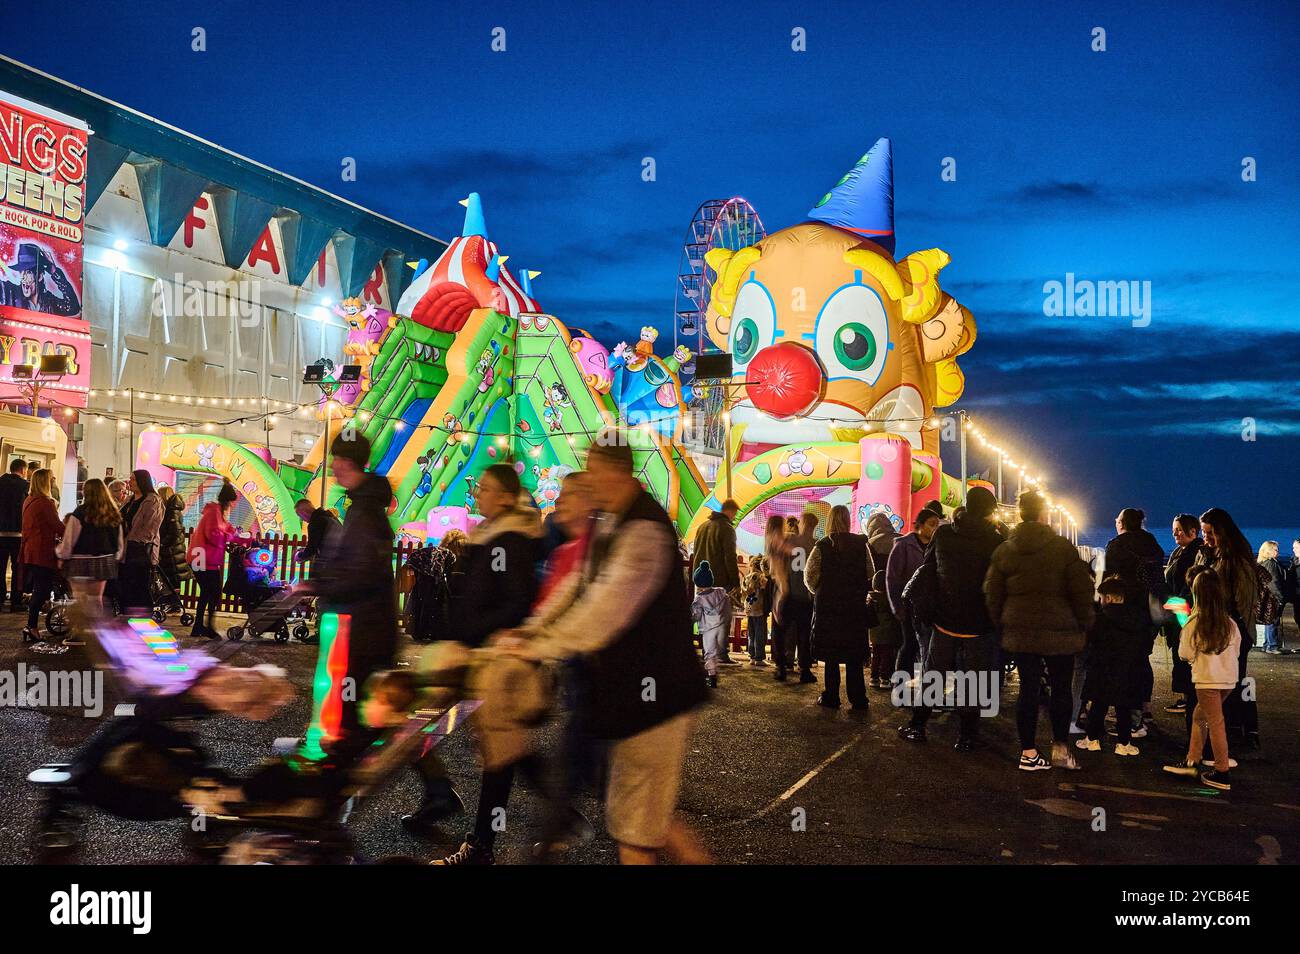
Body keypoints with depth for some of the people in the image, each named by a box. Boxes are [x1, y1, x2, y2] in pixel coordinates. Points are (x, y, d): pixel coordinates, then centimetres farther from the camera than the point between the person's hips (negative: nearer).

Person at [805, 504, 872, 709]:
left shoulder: (822, 546, -7)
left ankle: (831, 698, 10)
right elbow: (871, 573, 1)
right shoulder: (861, 544, -3)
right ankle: (858, 699, 8)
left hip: (828, 605, -1)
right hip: (856, 606, 1)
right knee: (854, 655, 8)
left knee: (831, 655, 7)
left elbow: (809, 575, -7)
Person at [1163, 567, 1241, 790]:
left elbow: (1186, 654, -8)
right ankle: (1192, 761, 24)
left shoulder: (1194, 623, -14)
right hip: (1229, 678, 5)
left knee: (1215, 723, 1)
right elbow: (1237, 652, 10)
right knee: (1200, 715, 19)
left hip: (1207, 679, -5)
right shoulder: (1230, 623, 0)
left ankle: (1222, 773, 6)